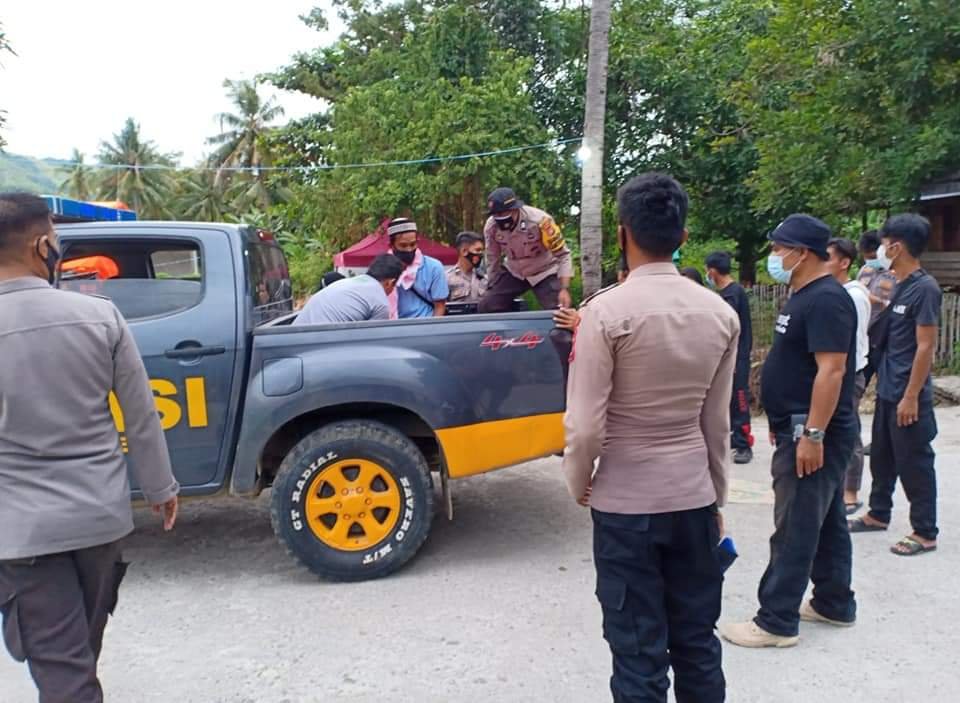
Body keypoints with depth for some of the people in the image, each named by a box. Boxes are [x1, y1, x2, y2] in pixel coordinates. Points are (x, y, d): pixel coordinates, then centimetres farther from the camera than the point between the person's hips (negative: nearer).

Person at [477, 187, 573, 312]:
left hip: (544, 272, -4)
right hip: (513, 272, 4)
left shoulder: (539, 221, -32)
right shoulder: (491, 226, -17)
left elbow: (563, 255, -24)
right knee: (486, 307, -8)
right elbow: (492, 259, 1)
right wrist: (492, 287, 8)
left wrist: (564, 289, -32)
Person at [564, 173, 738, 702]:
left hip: (626, 503, -5)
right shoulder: (720, 314, -1)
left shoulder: (606, 311, -16)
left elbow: (586, 425, -16)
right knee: (697, 642, 19)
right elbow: (717, 423, 5)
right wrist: (715, 495, 17)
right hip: (694, 499, 5)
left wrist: (578, 484, 2)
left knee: (639, 651, 8)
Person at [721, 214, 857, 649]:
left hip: (813, 435, -11)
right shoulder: (803, 297, 14)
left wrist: (812, 434, -26)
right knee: (827, 521, 18)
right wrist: (785, 424, 22)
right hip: (802, 430, 11)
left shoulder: (826, 300, -18)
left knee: (795, 529, -5)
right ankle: (834, 604, 30)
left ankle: (777, 622, 3)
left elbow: (831, 370, -24)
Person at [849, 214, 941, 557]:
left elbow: (925, 346, -19)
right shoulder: (898, 285, 10)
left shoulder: (924, 288, -16)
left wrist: (911, 397, -20)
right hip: (887, 390, 9)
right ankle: (878, 514, 33)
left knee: (914, 464, 1)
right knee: (882, 457, 19)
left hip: (907, 395, -9)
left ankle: (925, 533, 13)